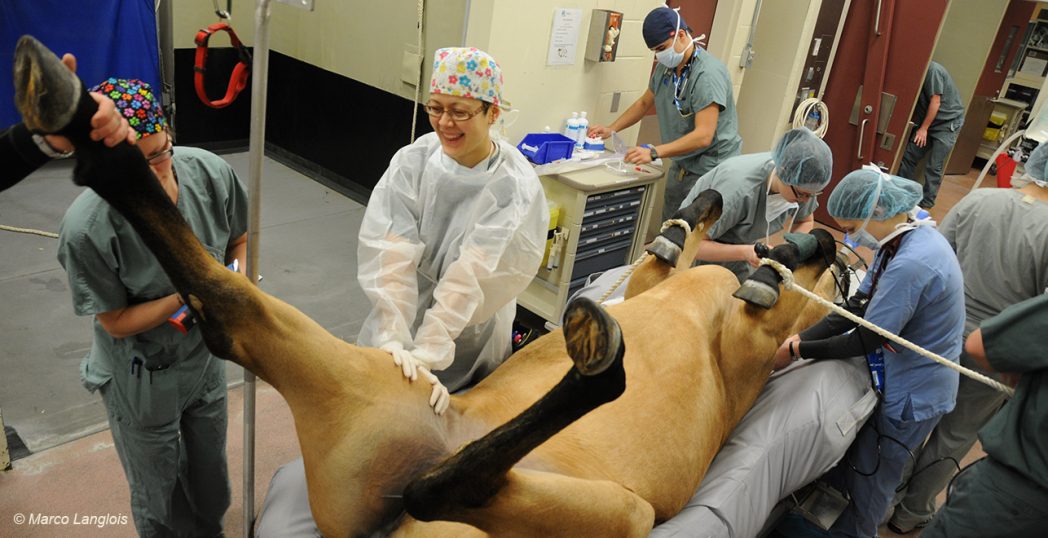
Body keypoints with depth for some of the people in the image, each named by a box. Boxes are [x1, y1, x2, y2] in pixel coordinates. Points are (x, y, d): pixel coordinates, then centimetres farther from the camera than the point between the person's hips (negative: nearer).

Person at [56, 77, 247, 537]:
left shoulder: (210, 173, -21)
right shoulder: (86, 229, -30)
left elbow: (238, 241, -2)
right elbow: (116, 322, -18)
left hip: (205, 356, 4)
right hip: (142, 379, -4)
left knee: (210, 478, 27)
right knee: (159, 498, 20)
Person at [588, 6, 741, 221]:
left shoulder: (708, 74, -21)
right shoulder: (665, 67, 2)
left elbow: (703, 136, -28)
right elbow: (644, 103, 21)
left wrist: (654, 152, -34)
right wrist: (611, 129, 9)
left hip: (710, 169, -7)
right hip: (681, 164, 7)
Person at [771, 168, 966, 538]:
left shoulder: (909, 264, -33)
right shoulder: (905, 239, -3)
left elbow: (867, 339, -27)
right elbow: (858, 306, -3)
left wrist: (799, 350, -17)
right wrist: (801, 338, -12)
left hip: (911, 396, -8)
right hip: (900, 379, 8)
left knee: (868, 482, 12)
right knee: (843, 455, 23)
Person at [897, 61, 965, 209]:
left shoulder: (932, 70, -20)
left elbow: (935, 102, -19)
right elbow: (918, 103, 7)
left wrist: (924, 128, -14)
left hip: (948, 122, -7)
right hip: (927, 122, 7)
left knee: (934, 167, -6)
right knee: (909, 156, 2)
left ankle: (926, 204, 2)